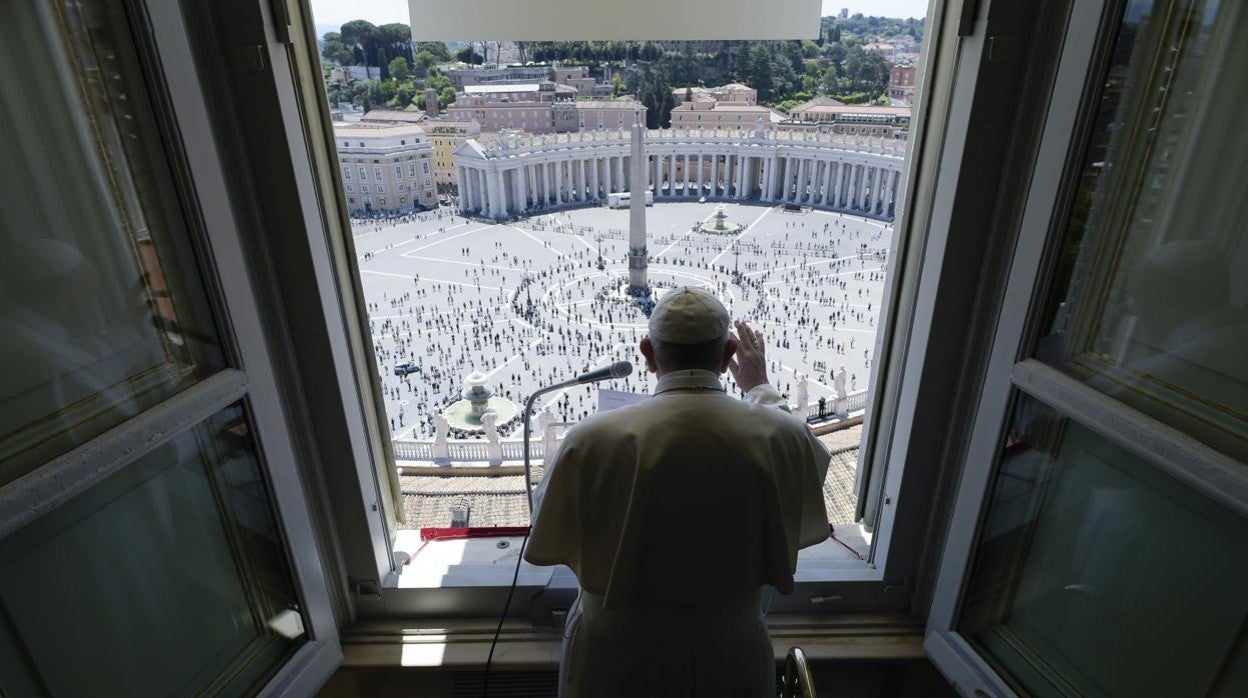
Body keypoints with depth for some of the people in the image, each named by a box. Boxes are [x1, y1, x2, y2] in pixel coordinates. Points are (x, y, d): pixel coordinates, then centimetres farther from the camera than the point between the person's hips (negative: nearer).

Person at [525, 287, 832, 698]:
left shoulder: (593, 442, -24)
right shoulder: (781, 439, -18)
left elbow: (548, 541, -6)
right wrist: (761, 389, 23)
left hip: (618, 663, -1)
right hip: (731, 658, 2)